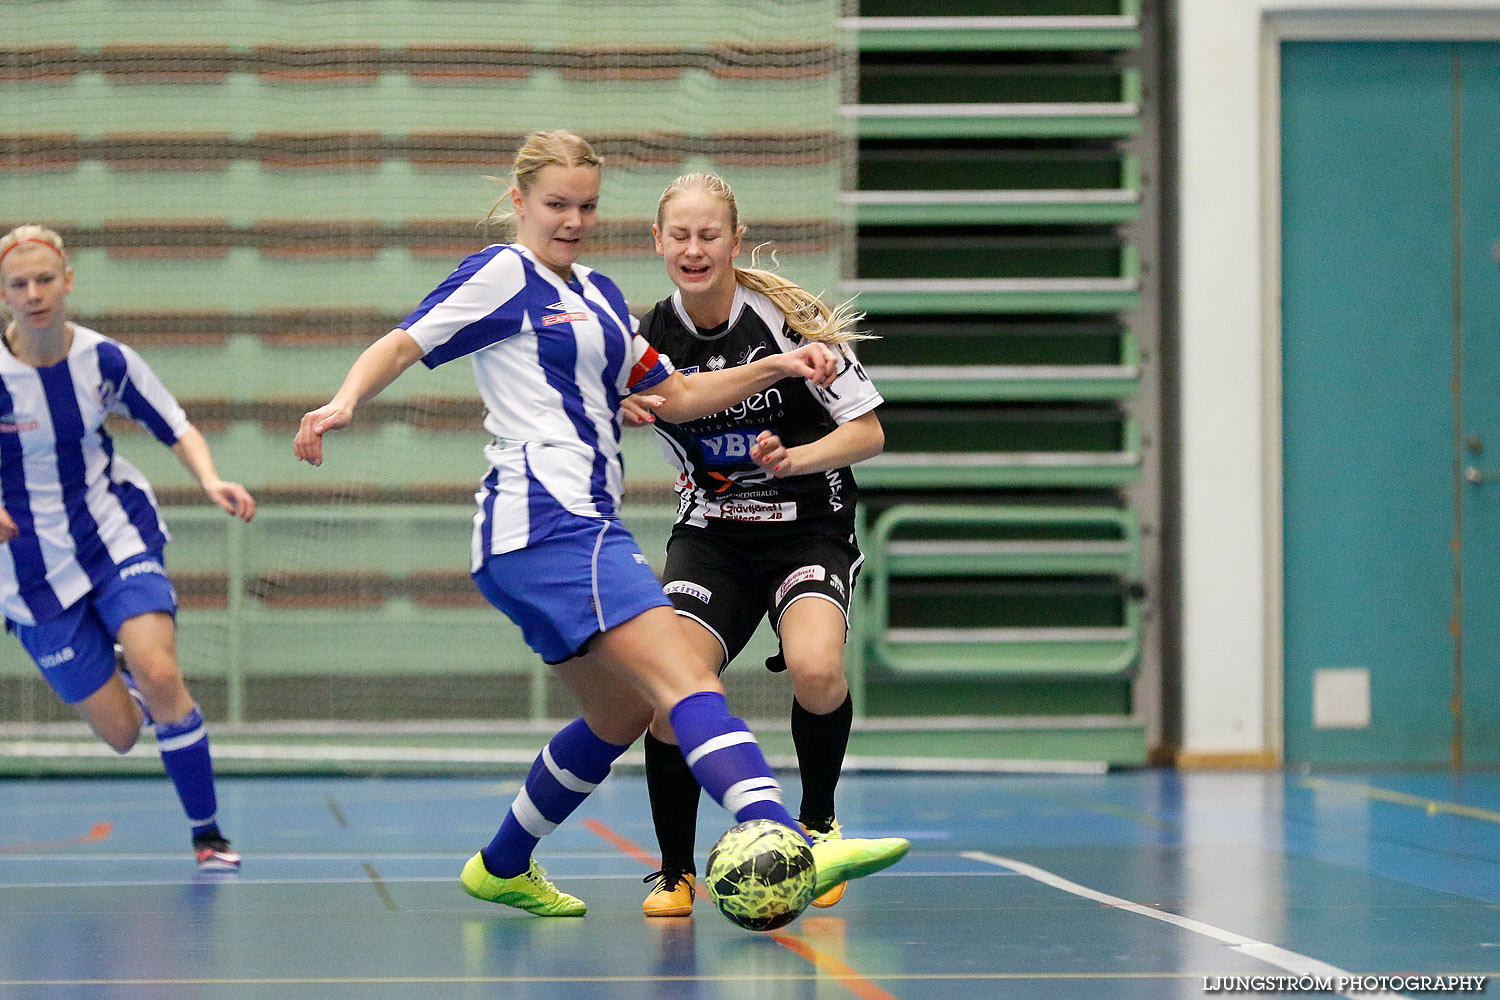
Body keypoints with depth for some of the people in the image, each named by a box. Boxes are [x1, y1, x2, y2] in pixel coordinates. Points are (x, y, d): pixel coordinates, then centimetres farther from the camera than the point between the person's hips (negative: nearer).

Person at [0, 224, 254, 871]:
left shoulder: (105, 360, -8)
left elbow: (178, 430, 3)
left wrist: (210, 480, -17)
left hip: (117, 538, 1)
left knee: (158, 674, -26)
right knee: (121, 733, -1)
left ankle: (208, 835, -10)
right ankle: (132, 680, 39)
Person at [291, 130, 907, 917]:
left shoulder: (597, 294, 23)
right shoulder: (504, 274, -1)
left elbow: (672, 396, 26)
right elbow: (401, 347, -6)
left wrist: (778, 367, 14)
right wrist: (345, 401, -26)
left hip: (584, 524, 10)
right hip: (545, 521, -10)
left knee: (619, 716, 20)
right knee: (685, 680, -23)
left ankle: (502, 869, 33)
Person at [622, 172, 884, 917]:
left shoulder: (785, 316, -12)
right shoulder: (649, 340, -6)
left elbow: (868, 432, -9)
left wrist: (794, 459, -24)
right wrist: (628, 407, -13)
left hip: (808, 528, -2)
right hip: (711, 538, 2)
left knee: (815, 671, -30)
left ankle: (817, 822, 0)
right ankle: (675, 871, 1)